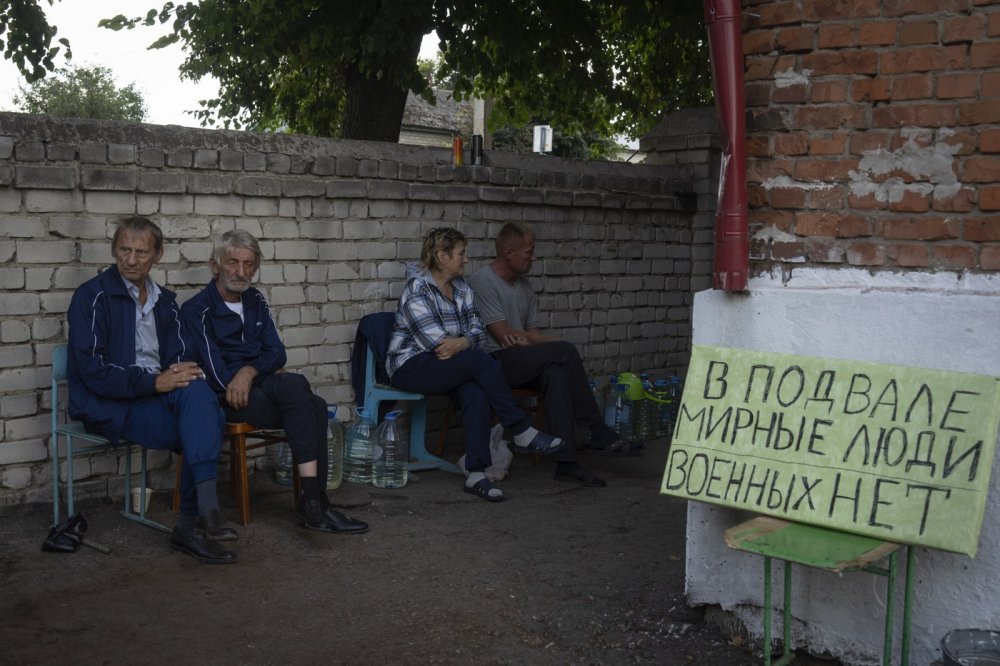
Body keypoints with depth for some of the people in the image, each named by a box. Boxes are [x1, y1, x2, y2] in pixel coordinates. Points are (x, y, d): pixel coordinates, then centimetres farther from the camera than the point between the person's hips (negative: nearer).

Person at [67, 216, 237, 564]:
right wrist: (154, 382, -23)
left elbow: (181, 357, 12)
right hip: (110, 406, -5)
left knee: (196, 390, -29)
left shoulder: (164, 301, 15)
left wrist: (184, 372, -14)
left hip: (157, 392, 6)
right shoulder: (92, 297, -5)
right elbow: (92, 371, -14)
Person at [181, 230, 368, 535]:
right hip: (228, 398, -6)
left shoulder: (255, 301, 18)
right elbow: (216, 372, -11)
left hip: (261, 387, 6)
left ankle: (315, 503, -27)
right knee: (295, 385, -32)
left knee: (315, 406, -26)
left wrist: (250, 371, -13)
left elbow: (277, 352, 9)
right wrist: (270, 374, -9)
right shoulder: (196, 310, -3)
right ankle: (313, 503, -33)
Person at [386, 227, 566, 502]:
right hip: (411, 367, -7)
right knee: (481, 361, -29)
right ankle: (522, 432, -18)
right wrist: (469, 343, -8)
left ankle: (476, 474, -30)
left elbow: (478, 330, 4)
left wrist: (461, 342, -18)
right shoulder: (417, 290, -13)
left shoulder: (461, 288, 12)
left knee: (478, 395, -28)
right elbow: (436, 341, -20)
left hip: (448, 365, 7)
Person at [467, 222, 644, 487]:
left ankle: (567, 462, -34)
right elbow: (505, 337, -14)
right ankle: (600, 434, -16)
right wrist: (555, 344, -7)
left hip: (520, 363, 7)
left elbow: (532, 335, 15)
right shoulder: (482, 282, -8)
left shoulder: (524, 286, 18)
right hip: (494, 363, -7)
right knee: (566, 351, -23)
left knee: (556, 373, -28)